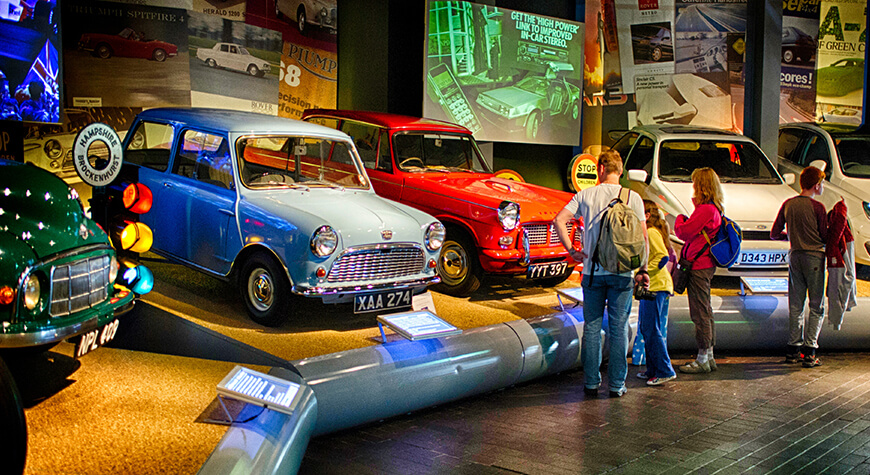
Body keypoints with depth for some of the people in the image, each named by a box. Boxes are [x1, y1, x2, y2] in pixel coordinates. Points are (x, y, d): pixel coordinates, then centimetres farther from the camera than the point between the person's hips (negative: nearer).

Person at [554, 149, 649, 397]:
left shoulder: (585, 195, 1)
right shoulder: (633, 198, 0)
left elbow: (559, 220, -7)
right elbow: (642, 237, -2)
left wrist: (571, 250, 0)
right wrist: (642, 270, 4)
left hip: (593, 272, 1)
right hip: (622, 273, 0)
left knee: (592, 327, 9)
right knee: (619, 329, 7)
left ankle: (591, 382, 14)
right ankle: (616, 384, 11)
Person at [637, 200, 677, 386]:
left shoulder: (651, 233, -12)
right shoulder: (645, 233, 19)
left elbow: (663, 256, -23)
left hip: (657, 287, -11)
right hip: (649, 287, 11)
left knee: (652, 330, -8)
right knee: (646, 329, 14)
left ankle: (665, 371, -2)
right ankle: (653, 370, 22)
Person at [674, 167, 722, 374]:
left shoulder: (705, 210, -18)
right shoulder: (714, 209, 13)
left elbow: (684, 232, -16)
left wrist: (680, 219, 1)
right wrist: (697, 206, 13)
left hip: (698, 266, -10)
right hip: (705, 265, 10)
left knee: (700, 313, -5)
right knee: (705, 311, 15)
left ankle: (702, 360, 1)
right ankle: (708, 356, 23)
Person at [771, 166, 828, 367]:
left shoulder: (788, 204, 4)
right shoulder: (817, 207, -11)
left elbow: (774, 234, 8)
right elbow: (825, 237, -6)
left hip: (794, 255, 5)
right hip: (814, 256, -5)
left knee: (796, 305, 12)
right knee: (816, 306, 2)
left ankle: (793, 350, 13)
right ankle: (809, 351, -3)